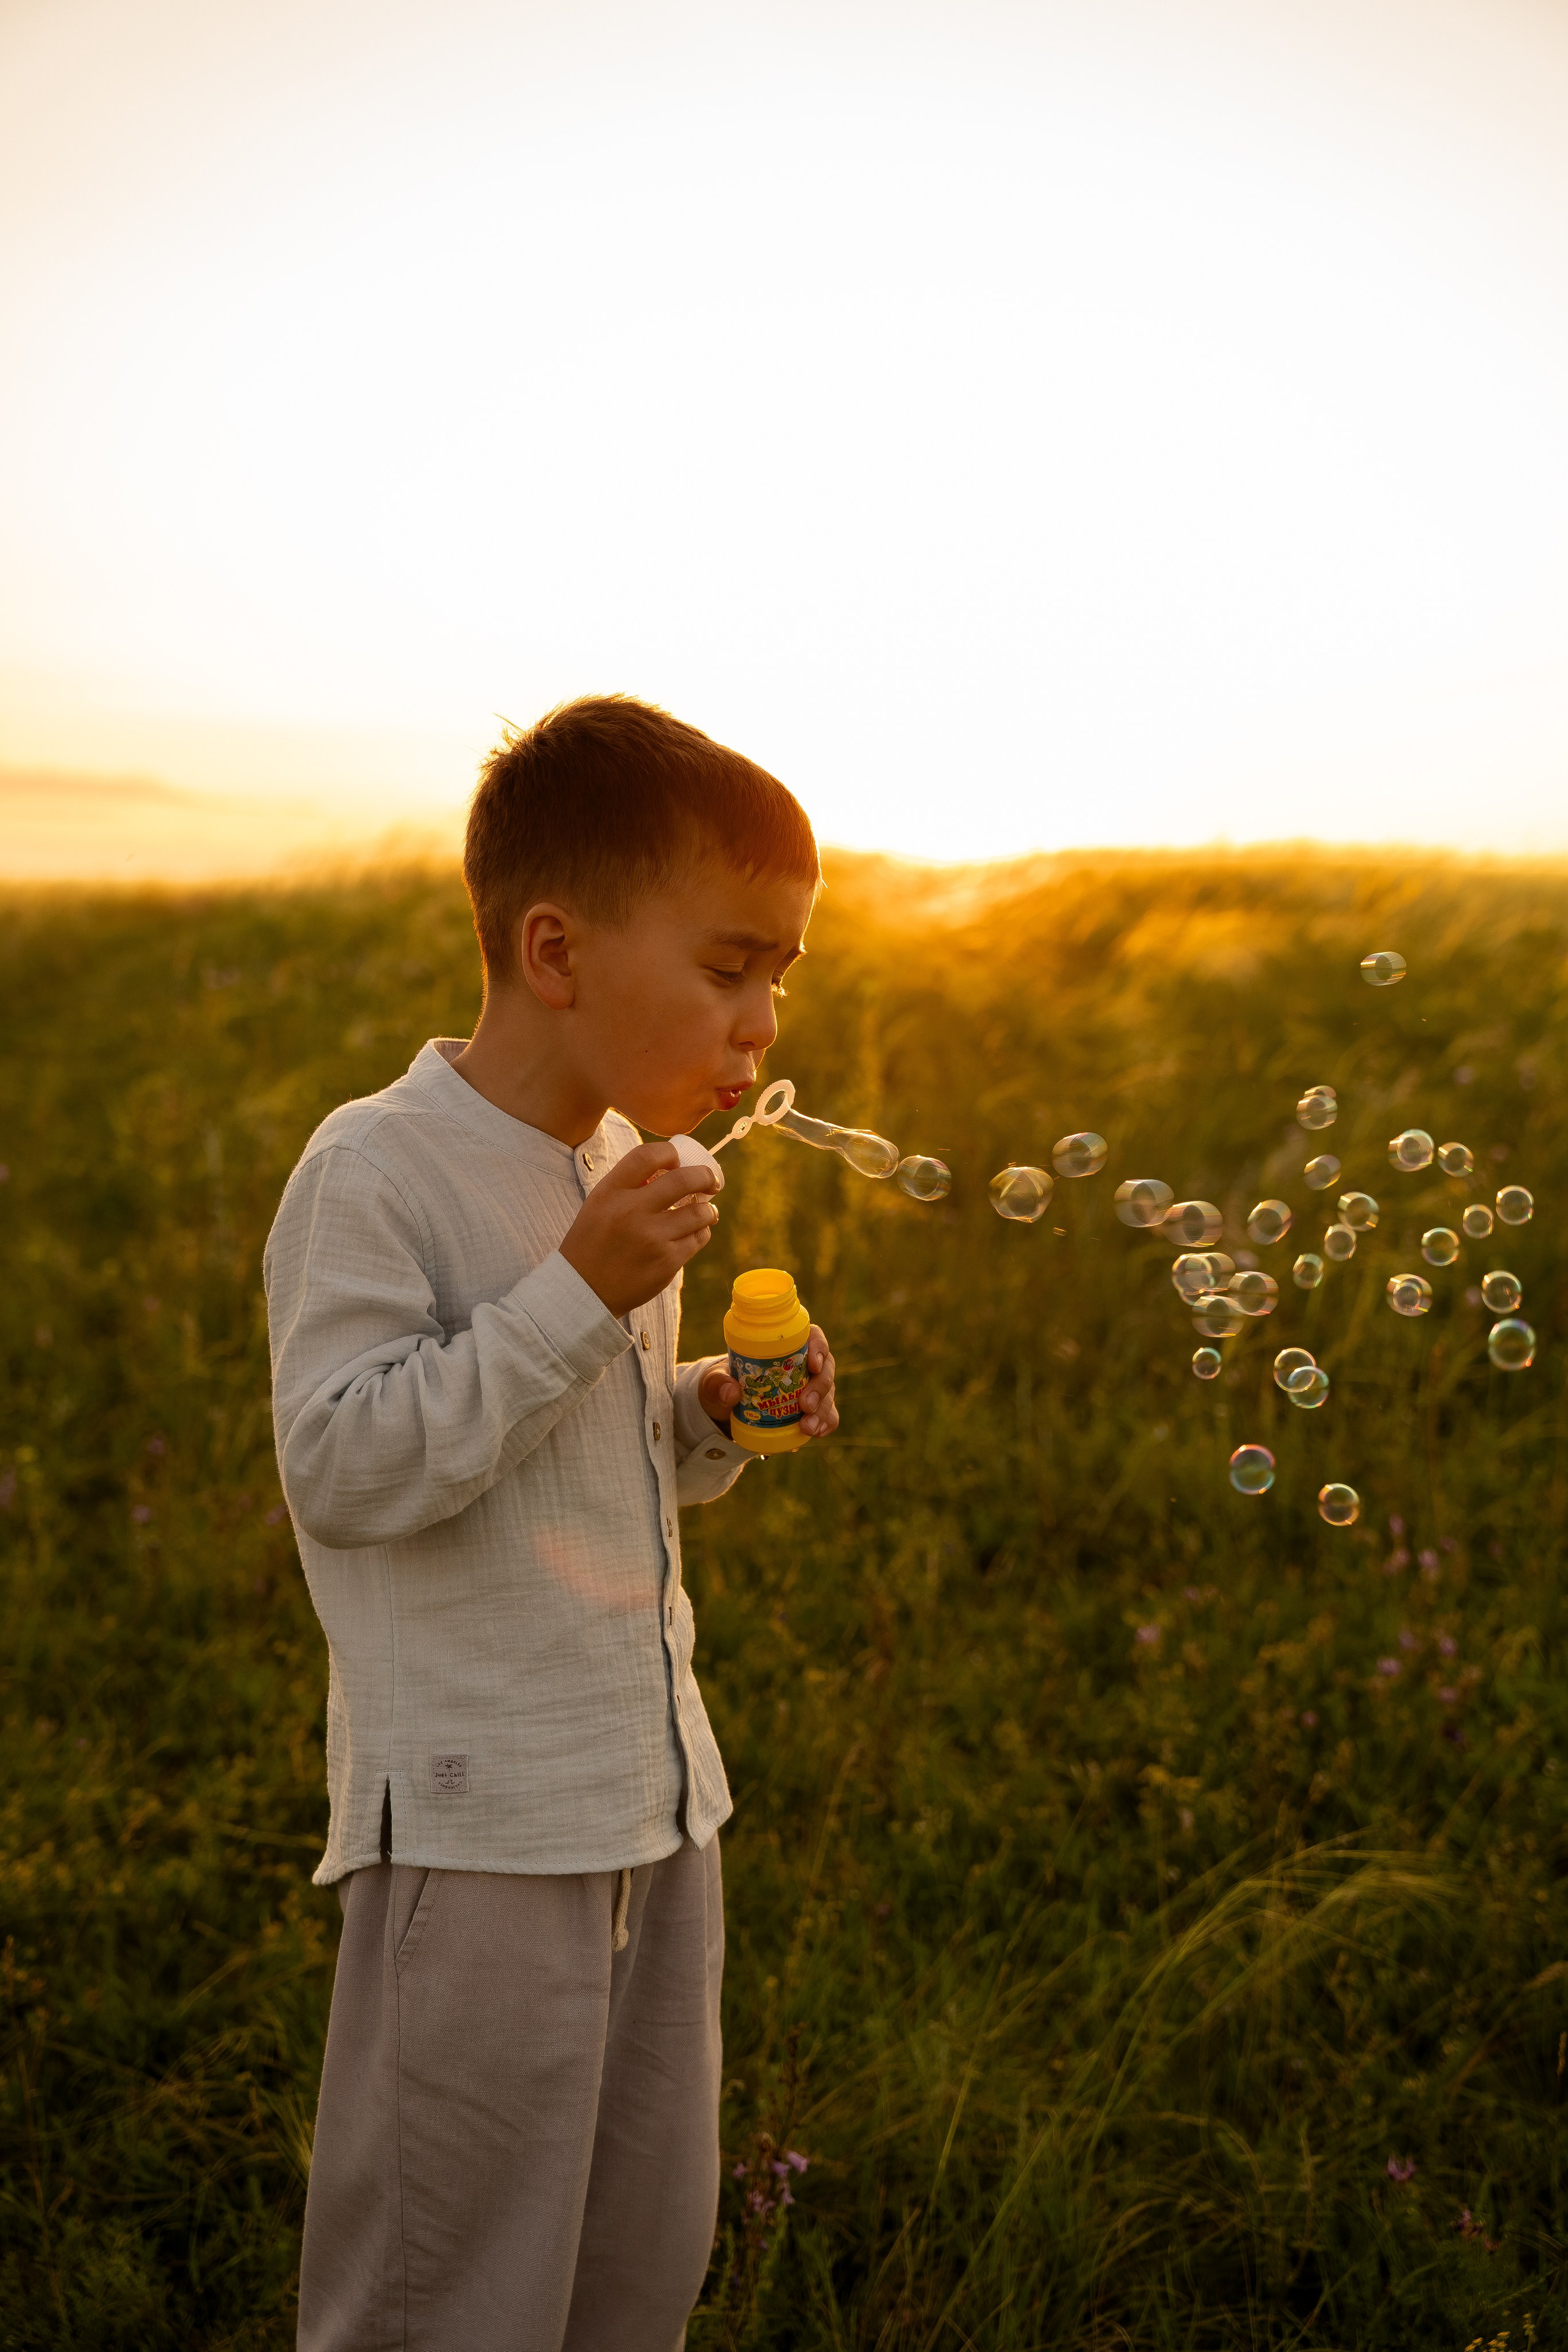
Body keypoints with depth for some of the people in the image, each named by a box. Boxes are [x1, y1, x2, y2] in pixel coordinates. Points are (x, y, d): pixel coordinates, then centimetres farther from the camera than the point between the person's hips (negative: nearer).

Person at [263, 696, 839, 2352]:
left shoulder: (625, 1164, 11)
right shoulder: (375, 1171, -15)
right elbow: (343, 1468, -21)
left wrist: (713, 1417, 0)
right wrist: (578, 1293, -23)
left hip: (655, 1806, 8)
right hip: (480, 1827, -8)